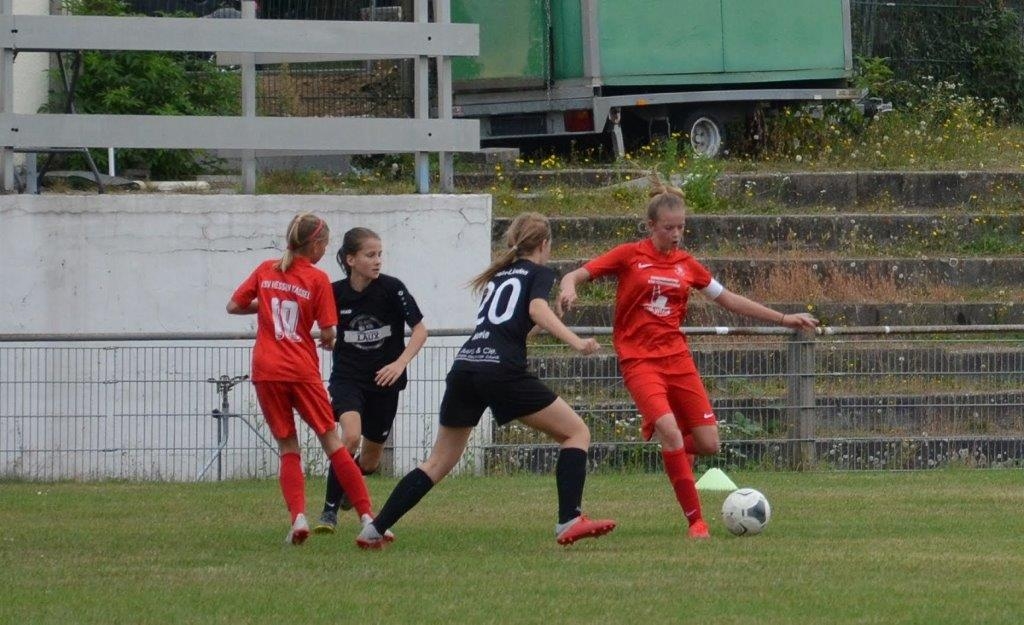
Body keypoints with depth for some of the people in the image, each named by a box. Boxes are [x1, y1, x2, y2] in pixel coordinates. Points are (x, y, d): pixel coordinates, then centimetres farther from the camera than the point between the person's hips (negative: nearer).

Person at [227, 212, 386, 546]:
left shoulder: (266, 270, 6)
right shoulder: (317, 279, -4)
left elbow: (233, 306, 10)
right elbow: (328, 334, -6)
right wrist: (328, 341, 16)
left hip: (266, 371, 2)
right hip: (302, 371, -2)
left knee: (288, 448, 9)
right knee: (331, 441, 5)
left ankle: (298, 516, -10)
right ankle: (366, 515, 0)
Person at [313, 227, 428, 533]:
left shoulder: (391, 288, -11)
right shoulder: (336, 293, -7)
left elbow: (420, 329, -9)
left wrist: (400, 363, -21)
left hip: (384, 381, 1)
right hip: (348, 377, -1)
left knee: (370, 461, 11)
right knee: (351, 436, -28)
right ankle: (330, 509, -16)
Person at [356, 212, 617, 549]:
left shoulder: (498, 275, 28)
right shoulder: (539, 273, 10)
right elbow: (537, 309, -10)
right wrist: (575, 342, -19)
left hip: (464, 366, 6)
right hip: (502, 368, -6)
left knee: (439, 462, 16)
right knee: (576, 432, 4)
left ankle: (374, 530, 12)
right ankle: (569, 521, -11)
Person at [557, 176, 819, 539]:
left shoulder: (686, 264, 10)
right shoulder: (629, 256, -1)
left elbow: (728, 300, 18)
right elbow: (574, 276, -2)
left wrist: (783, 319, 18)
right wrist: (568, 289, -27)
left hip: (677, 357, 5)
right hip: (639, 360, -5)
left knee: (708, 444, -4)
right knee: (670, 430, -25)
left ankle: (676, 449, 33)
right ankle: (696, 521, -18)